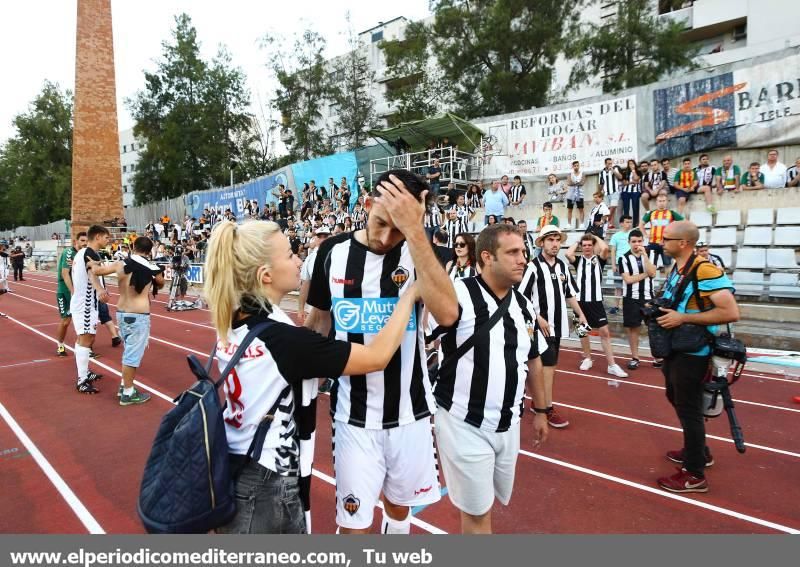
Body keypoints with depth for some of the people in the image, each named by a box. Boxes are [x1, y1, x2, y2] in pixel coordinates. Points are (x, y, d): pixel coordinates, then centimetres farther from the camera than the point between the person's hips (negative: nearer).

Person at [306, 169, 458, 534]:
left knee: (399, 505, 22)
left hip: (409, 412, 0)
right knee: (352, 523, 8)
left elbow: (447, 313, -32)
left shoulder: (420, 252, -12)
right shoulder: (333, 251, -7)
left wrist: (413, 230, -35)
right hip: (354, 415, 0)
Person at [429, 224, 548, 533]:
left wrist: (540, 410, 19)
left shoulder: (524, 305, 4)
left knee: (494, 499, 23)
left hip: (508, 425, 7)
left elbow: (533, 360, 15)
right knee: (477, 511, 9)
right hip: (464, 425, -6)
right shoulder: (457, 295, -20)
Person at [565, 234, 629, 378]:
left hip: (596, 301, -1)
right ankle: (587, 359, 30)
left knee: (604, 332, -3)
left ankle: (612, 365, 1)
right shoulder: (578, 260, 5)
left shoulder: (599, 259, 3)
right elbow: (568, 253, -16)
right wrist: (577, 242, 2)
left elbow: (605, 248, -18)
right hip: (581, 301, 1)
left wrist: (595, 236, 1)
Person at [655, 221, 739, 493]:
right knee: (676, 399, 23)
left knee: (688, 409, 1)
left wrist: (682, 319, -27)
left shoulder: (705, 270, -23)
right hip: (675, 349, 10)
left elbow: (731, 312, -28)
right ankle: (699, 451, 42)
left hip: (692, 354, -10)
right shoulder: (677, 268, 6)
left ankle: (695, 474, 16)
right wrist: (659, 313, 2)